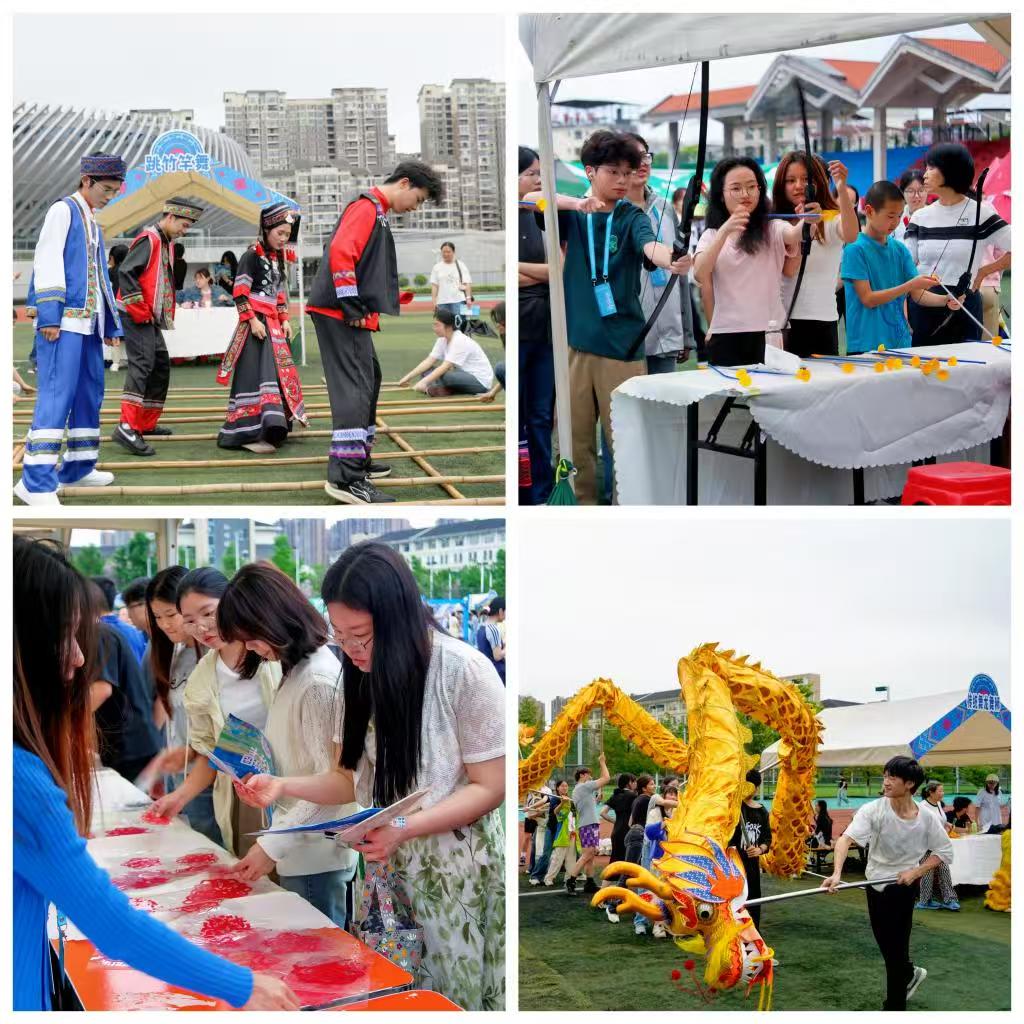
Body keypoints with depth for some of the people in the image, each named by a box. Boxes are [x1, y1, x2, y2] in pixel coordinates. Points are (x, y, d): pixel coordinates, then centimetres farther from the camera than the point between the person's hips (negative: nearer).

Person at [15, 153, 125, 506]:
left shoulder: (92, 224, 22)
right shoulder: (63, 210, -3)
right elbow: (47, 260, -12)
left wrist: (111, 325, 20)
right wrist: (49, 316, -20)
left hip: (87, 322, 9)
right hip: (64, 318, -9)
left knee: (90, 392, 12)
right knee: (57, 393, -15)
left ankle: (78, 467, 21)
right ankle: (36, 482, -19)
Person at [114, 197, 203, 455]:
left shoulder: (166, 243, 16)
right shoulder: (148, 240, -13)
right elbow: (125, 272, -22)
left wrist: (160, 314, 15)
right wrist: (140, 311, -20)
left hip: (151, 317, 10)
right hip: (137, 316, -10)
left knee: (161, 366, 15)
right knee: (142, 364, -20)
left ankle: (146, 424, 24)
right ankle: (127, 427, -28)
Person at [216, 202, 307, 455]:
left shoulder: (280, 257, 14)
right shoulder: (252, 255, -10)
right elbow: (240, 293, -15)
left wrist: (284, 320, 14)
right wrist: (253, 321, -19)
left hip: (273, 322, 9)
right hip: (256, 321, -9)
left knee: (279, 371, 8)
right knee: (256, 374, -13)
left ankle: (272, 425, 17)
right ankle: (249, 433, -15)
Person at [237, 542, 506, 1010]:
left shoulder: (465, 672, -18)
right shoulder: (359, 676, 1)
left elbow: (489, 786, -14)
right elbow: (351, 778, 8)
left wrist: (405, 828, -26)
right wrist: (284, 786, -10)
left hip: (454, 872, -5)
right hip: (384, 867, 5)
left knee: (455, 992, 3)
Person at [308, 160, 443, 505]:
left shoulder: (375, 211, 22)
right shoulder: (366, 206, -10)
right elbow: (341, 252, -23)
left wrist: (361, 309, 20)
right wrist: (351, 307, -21)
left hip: (353, 315, 11)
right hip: (340, 313, -11)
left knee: (368, 381, 19)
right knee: (353, 388, -15)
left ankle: (358, 459, 30)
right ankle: (345, 477, -20)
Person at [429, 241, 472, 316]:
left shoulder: (461, 265, 6)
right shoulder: (437, 267, 12)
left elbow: (467, 283, 2)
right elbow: (434, 285, 9)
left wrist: (468, 298, -9)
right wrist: (434, 299, 0)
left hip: (458, 301, -3)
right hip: (442, 302, 3)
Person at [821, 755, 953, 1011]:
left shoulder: (926, 819, -15)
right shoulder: (873, 810, -18)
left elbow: (944, 851, -2)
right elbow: (846, 838, -31)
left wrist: (916, 871, -16)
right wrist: (837, 873, -47)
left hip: (904, 886, -3)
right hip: (876, 884, 3)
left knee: (896, 948, -2)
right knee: (885, 944, 19)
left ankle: (894, 1006, 12)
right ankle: (911, 974, 50)